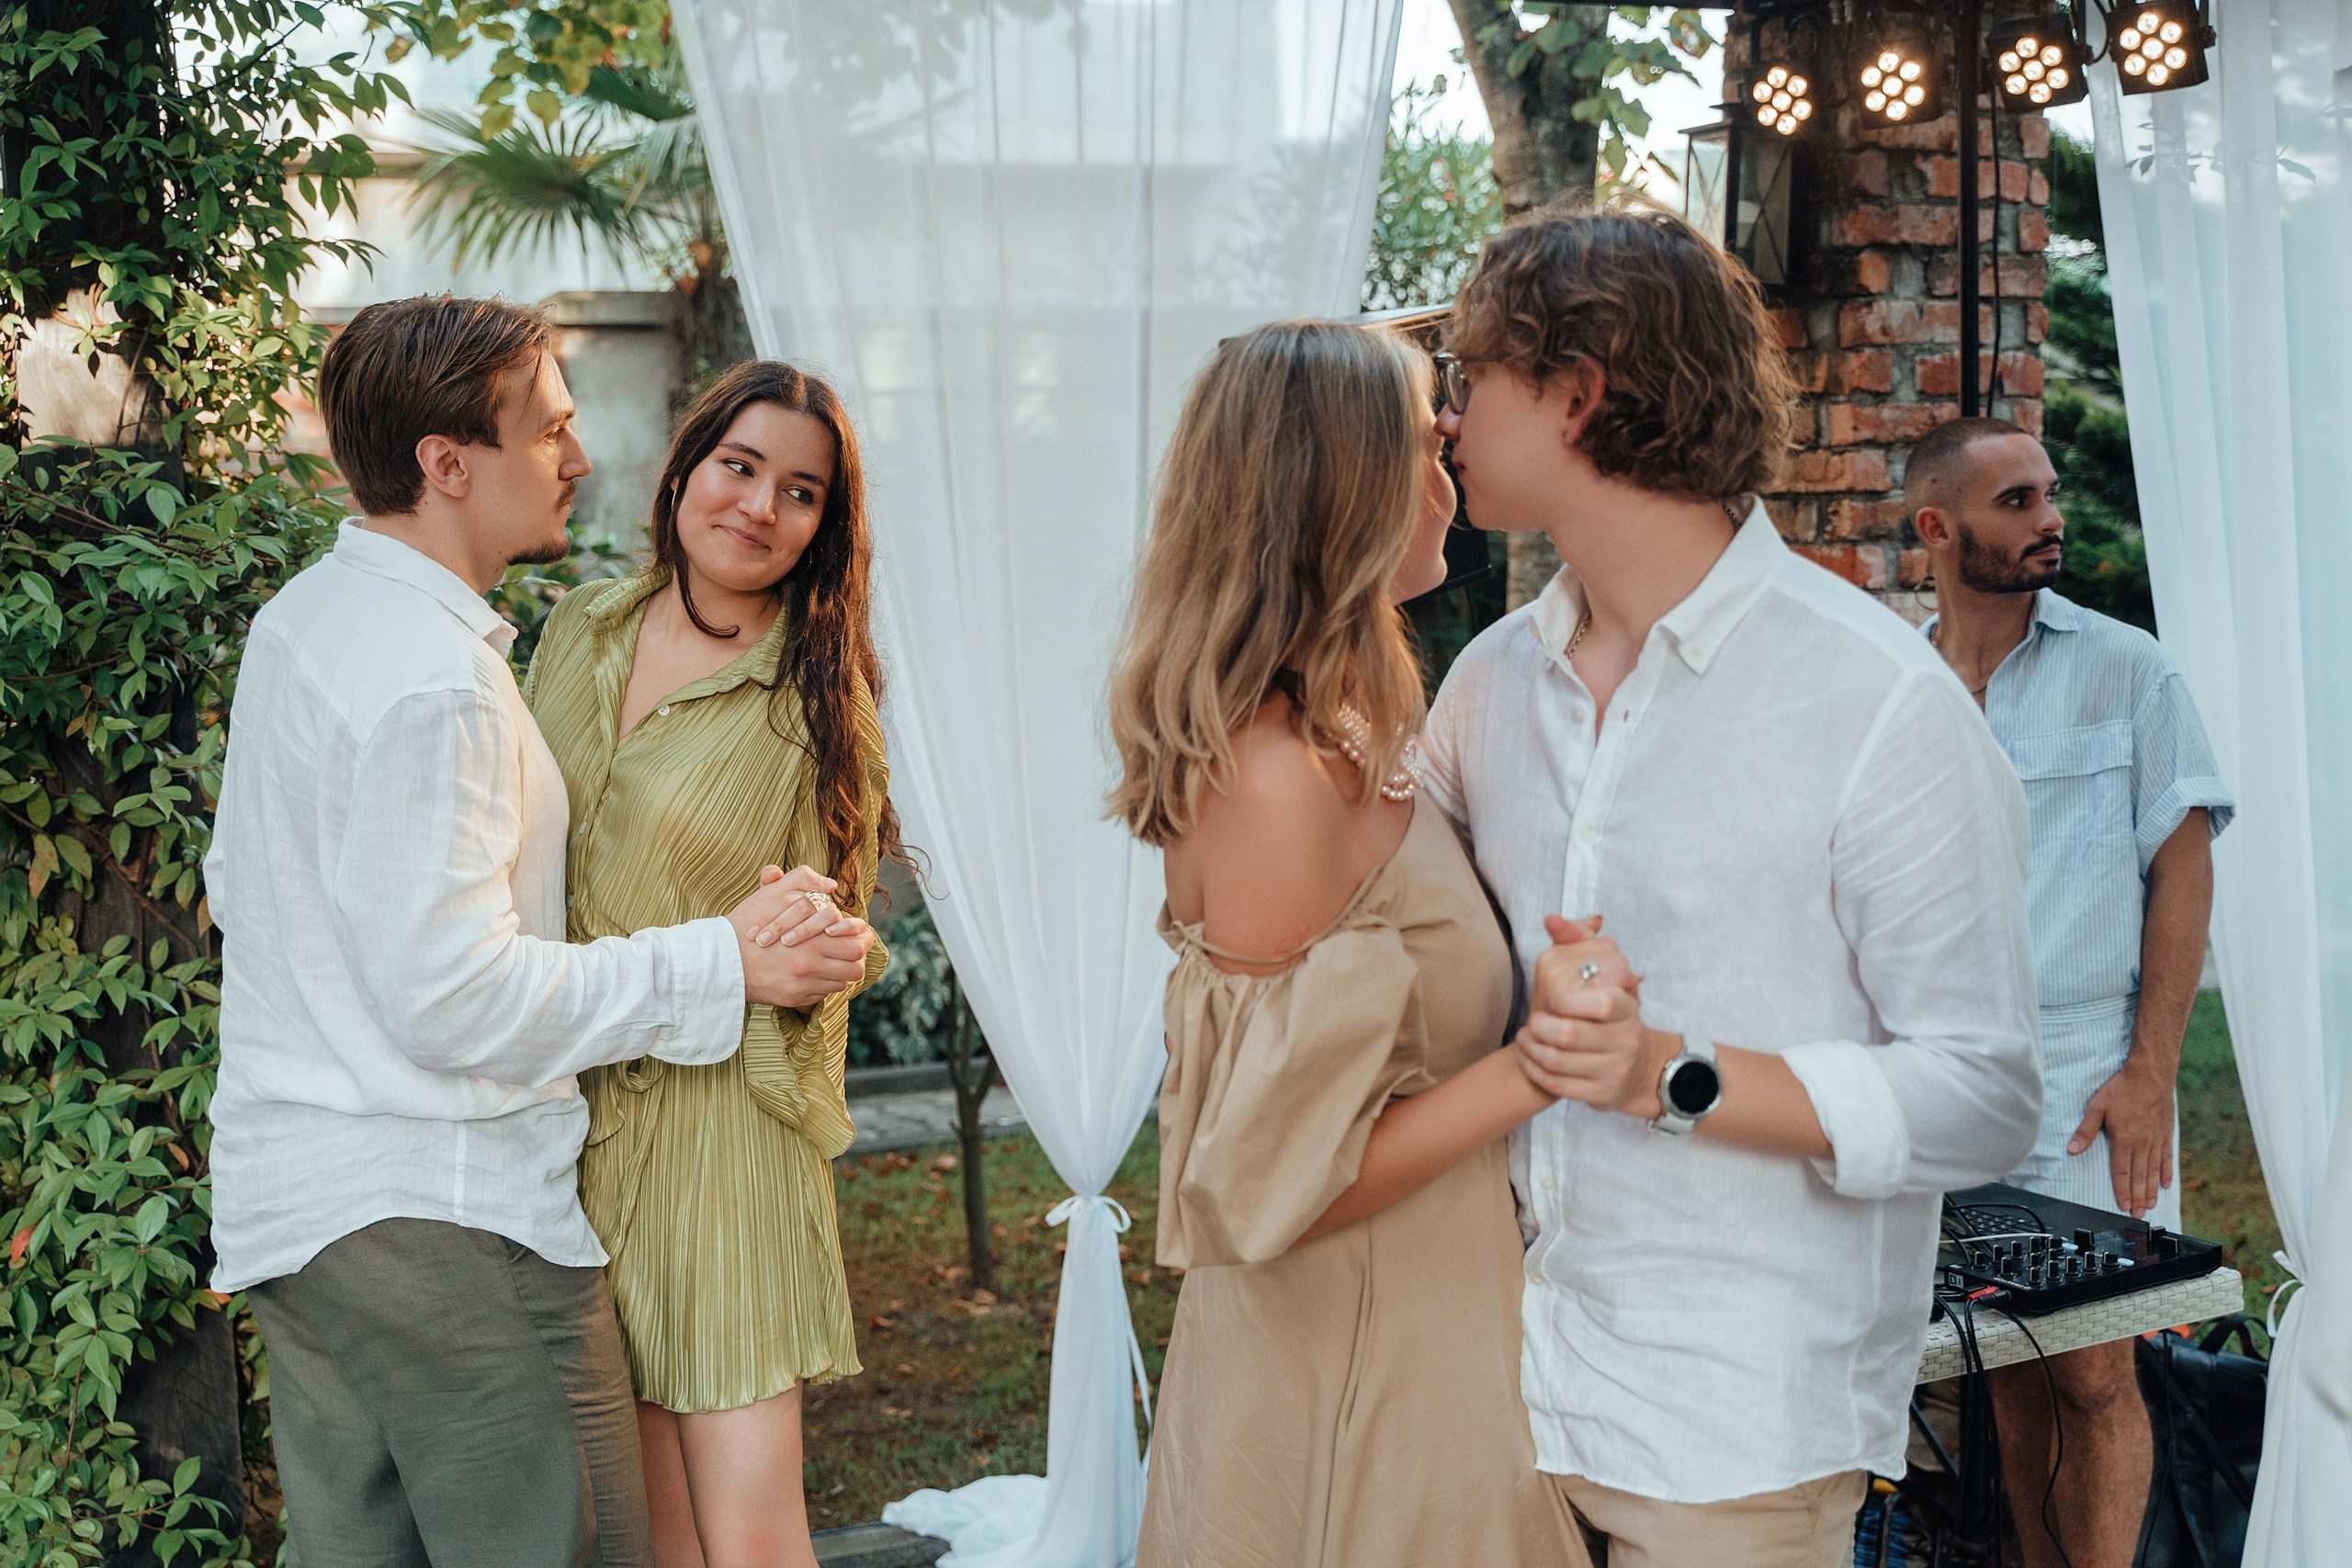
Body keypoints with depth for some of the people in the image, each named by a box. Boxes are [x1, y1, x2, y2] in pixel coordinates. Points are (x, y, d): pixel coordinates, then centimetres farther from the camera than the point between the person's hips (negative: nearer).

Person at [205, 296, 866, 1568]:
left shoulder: (298, 618, 10)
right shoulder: (434, 679, -22)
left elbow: (234, 886, 20)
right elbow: (457, 1004, -24)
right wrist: (721, 963, -19)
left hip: (285, 1198, 10)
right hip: (440, 1215, -10)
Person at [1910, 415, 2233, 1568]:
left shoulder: (2127, 670, 0)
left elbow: (2182, 866, -2)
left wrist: (2150, 1070, -9)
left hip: (2087, 1085, -2)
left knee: (2093, 1377, -4)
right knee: (2006, 1368, 11)